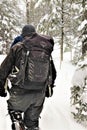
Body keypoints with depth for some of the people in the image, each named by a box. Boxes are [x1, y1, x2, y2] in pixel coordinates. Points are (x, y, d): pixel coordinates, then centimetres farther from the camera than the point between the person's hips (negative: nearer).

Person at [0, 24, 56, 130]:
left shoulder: (17, 48, -3)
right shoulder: (46, 49, 7)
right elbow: (53, 72, 16)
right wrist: (49, 87, 29)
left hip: (21, 92, -3)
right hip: (39, 94, 3)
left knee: (14, 110, 21)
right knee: (32, 120, 18)